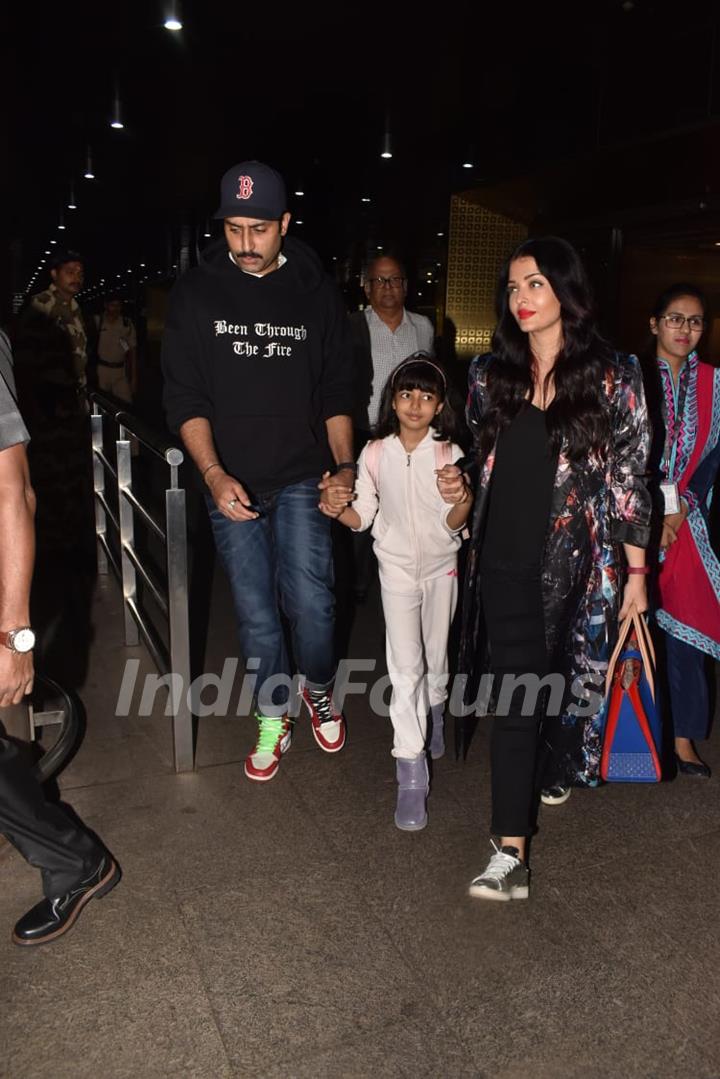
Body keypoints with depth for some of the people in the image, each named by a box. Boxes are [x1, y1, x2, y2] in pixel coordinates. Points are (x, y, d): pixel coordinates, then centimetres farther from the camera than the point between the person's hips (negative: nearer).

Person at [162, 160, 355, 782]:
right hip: (231, 484, 1)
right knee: (256, 614, 7)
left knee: (310, 601, -9)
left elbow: (337, 391, 7)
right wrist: (214, 473, -16)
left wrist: (345, 466, -3)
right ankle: (274, 720, 28)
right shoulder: (197, 293, -1)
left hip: (302, 478, 0)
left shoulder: (315, 292, 2)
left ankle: (320, 692, 22)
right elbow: (185, 396, -3)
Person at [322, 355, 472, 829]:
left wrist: (461, 500, -37)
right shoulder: (376, 453, -7)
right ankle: (412, 774, -1)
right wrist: (336, 509, -21)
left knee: (436, 657, 17)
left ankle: (435, 712, 50)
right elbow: (363, 517, 0)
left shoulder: (449, 453, -11)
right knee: (405, 667, -6)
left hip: (441, 567, 1)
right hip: (397, 568, 0)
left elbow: (454, 525, -15)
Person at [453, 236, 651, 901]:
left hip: (578, 563, -1)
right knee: (513, 700, -4)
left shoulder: (612, 376, -2)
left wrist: (636, 571, -1)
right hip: (507, 562, 1)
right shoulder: (491, 373, 7)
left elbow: (630, 477, -1)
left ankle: (562, 768, 44)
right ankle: (511, 852, 3)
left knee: (569, 677, 14)